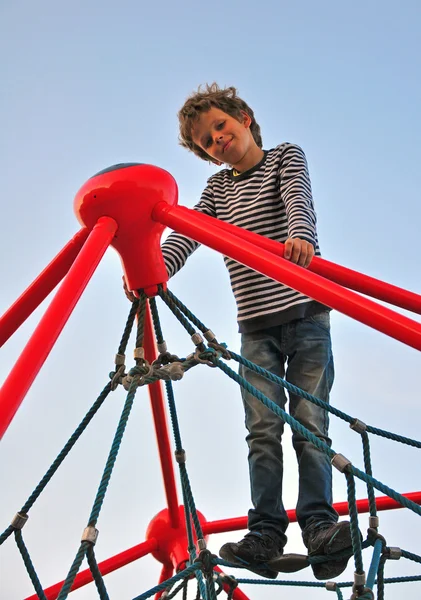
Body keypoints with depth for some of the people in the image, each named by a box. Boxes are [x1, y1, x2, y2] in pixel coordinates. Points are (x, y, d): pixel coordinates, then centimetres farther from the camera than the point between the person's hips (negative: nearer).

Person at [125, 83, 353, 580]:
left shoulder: (286, 156, 8)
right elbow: (186, 233, -1)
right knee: (262, 429, -5)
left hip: (306, 311, -3)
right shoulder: (217, 188, 16)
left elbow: (297, 198, -14)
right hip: (255, 324, 3)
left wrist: (300, 235, -38)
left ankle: (319, 527, -8)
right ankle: (265, 536, -6)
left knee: (310, 421, -8)